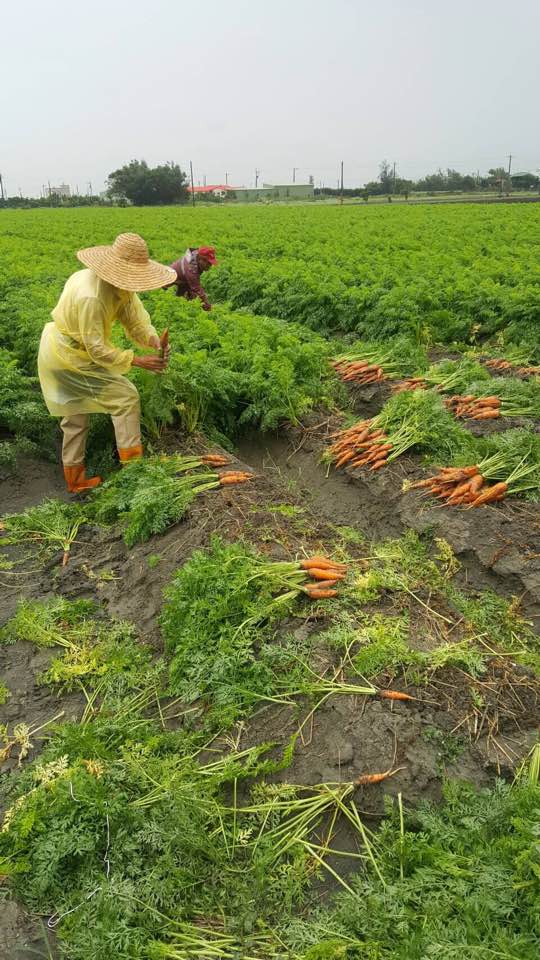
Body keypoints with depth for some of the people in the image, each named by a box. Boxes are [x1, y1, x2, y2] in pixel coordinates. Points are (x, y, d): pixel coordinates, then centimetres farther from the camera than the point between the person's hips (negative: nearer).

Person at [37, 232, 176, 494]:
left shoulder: (121, 284, -6)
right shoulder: (91, 295, -33)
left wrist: (155, 341, -29)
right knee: (126, 396, -6)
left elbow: (135, 321, -9)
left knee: (76, 416, 17)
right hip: (70, 355, -9)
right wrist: (139, 361, -31)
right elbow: (97, 349, -29)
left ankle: (75, 479, 29)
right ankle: (132, 464, 2)